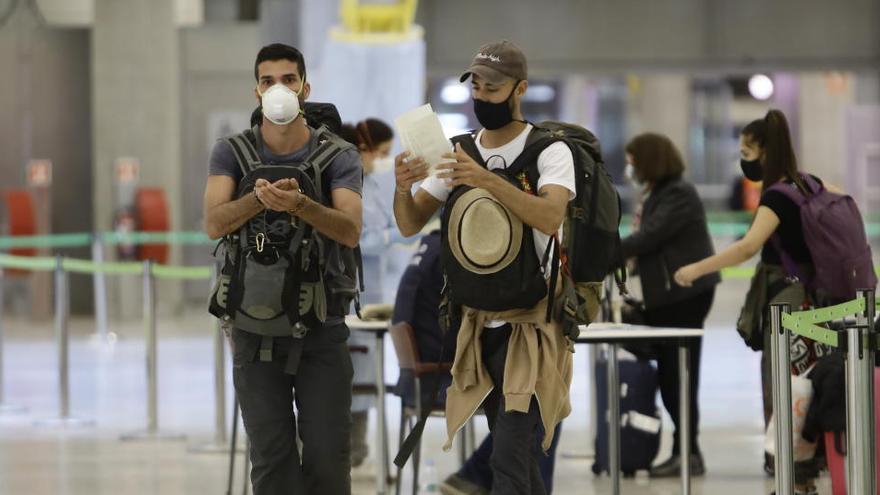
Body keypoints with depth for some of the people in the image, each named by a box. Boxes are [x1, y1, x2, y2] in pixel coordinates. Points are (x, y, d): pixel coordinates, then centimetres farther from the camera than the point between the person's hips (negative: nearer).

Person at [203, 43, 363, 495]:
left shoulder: (338, 156, 2)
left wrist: (299, 204, -31)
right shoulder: (231, 153, 4)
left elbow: (350, 231, -13)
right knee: (271, 457, 0)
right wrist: (260, 198, -29)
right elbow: (214, 224, -11)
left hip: (322, 323, 0)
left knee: (327, 455, -2)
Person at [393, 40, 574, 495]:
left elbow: (550, 217, -27)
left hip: (530, 328, -6)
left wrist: (488, 180, -39)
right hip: (479, 327, 6)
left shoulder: (549, 151, -9)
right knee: (519, 458, 13)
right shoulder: (457, 155, 7)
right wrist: (402, 188, -19)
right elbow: (410, 225, 3)